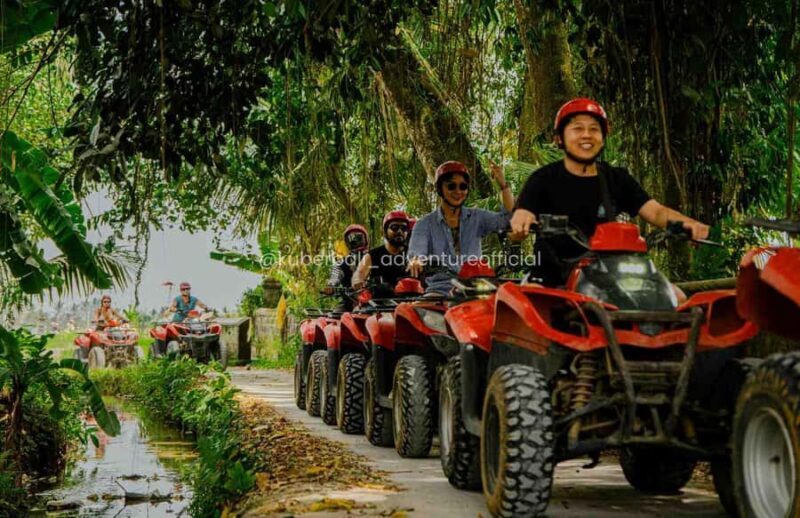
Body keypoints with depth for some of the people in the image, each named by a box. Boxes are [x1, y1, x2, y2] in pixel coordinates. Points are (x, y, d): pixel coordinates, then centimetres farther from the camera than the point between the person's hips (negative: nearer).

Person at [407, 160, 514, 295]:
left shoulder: (476, 217, 15)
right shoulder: (425, 224, 7)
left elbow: (507, 218, 2)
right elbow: (416, 250, -8)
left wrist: (503, 185, -10)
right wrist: (415, 261, -34)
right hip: (440, 288, -2)